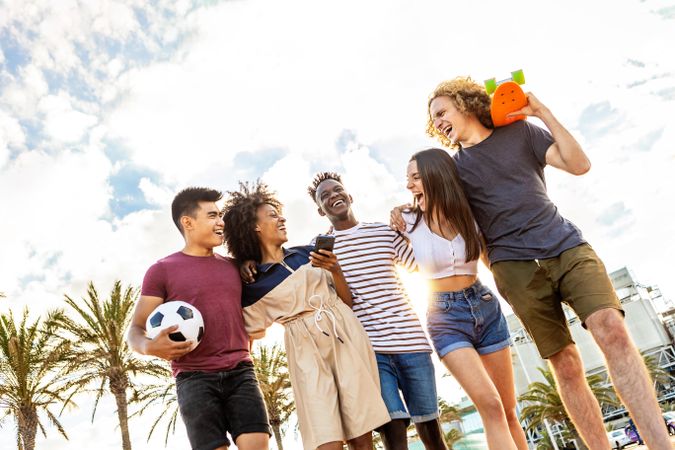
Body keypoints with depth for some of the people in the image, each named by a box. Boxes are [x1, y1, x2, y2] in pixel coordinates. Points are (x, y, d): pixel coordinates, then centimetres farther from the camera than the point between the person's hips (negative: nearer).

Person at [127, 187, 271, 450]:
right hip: (195, 378, -3)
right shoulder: (162, 270, 4)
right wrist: (150, 347, -21)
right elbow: (135, 331, 1)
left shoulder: (233, 267, 17)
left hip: (240, 373, 3)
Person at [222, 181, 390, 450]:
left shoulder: (307, 253, 9)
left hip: (347, 336, 3)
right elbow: (255, 334, 15)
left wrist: (335, 270, -6)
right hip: (307, 353, -2)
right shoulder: (251, 282, 2)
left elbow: (347, 301, 9)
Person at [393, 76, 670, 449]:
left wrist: (542, 113, -3)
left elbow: (580, 164, 3)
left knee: (612, 331, -21)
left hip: (567, 247, 0)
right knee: (566, 365, -5)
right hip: (516, 267, 0)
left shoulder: (521, 131, 11)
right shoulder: (454, 168, 12)